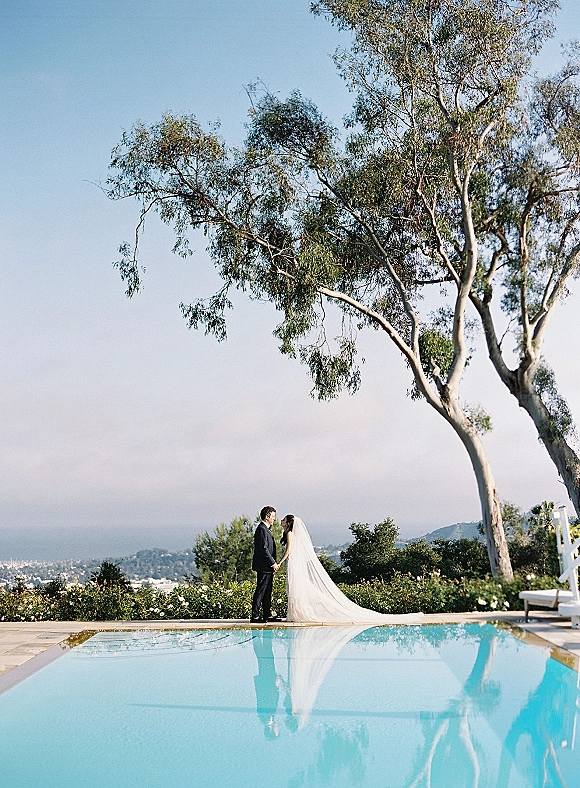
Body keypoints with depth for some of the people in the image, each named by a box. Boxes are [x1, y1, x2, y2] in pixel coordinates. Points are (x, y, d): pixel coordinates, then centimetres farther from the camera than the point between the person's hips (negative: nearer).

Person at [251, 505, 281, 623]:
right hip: (263, 566, -11)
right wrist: (273, 563, -17)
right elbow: (264, 549, -21)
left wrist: (273, 563, 15)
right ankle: (255, 616, -5)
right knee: (260, 591, -7)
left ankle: (267, 614, 19)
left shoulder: (266, 529, 18)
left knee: (267, 591, 13)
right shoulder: (262, 529, -15)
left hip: (268, 566, 11)